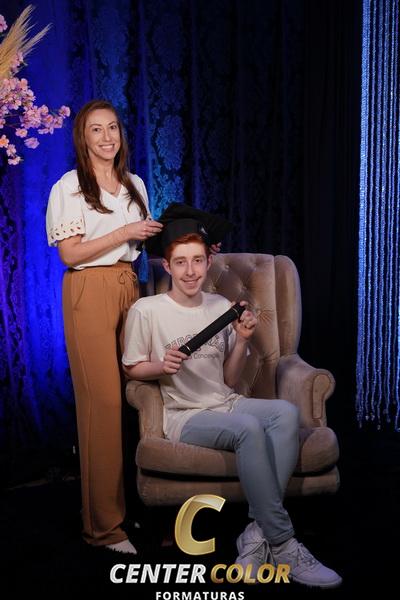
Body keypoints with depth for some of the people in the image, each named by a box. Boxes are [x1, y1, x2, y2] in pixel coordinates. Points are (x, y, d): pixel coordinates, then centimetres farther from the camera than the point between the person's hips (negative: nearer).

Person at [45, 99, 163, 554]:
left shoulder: (135, 185, 16)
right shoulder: (69, 186, -2)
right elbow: (70, 254, -9)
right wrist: (124, 233, -12)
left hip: (129, 287, 6)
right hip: (89, 292, -5)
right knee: (103, 401, -8)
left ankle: (135, 500, 15)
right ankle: (104, 523, 1)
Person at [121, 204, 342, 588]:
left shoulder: (222, 307, 7)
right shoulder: (145, 311, -6)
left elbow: (229, 380, 10)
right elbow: (131, 368, 3)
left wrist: (242, 341, -8)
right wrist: (163, 366, -17)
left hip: (226, 405, 5)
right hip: (183, 416, -5)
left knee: (286, 412, -26)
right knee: (249, 428, -34)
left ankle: (258, 534, -25)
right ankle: (281, 545, -22)